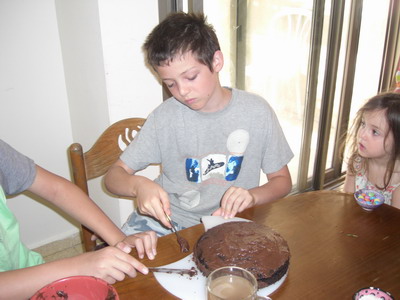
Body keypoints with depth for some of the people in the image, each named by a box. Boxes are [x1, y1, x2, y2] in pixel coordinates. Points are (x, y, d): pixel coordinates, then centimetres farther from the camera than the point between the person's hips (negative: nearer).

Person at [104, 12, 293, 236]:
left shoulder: (257, 112, -7)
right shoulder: (164, 117, -6)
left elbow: (282, 180, 4)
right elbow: (114, 175, -2)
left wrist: (252, 196, -18)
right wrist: (138, 185, -25)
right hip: (166, 219, 0)